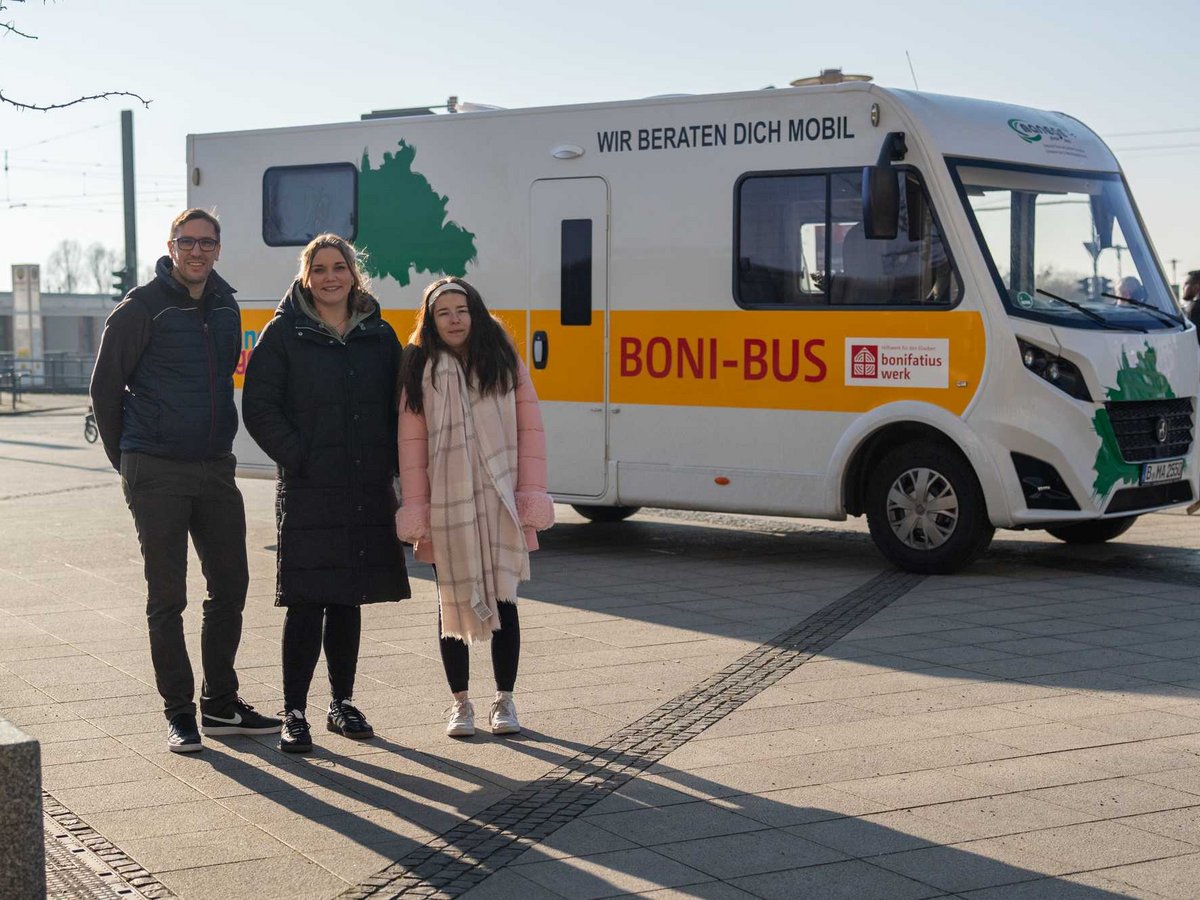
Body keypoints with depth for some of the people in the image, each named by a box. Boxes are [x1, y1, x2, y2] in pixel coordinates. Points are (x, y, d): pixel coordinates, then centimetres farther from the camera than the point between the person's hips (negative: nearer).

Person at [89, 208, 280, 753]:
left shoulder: (226, 308, 11)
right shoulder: (141, 308, -7)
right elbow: (105, 387, -1)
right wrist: (126, 460, 5)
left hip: (215, 469, 6)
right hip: (156, 474, -6)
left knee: (230, 586, 8)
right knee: (167, 596, 0)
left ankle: (221, 704, 20)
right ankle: (178, 711, 9)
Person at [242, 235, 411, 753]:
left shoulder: (379, 336, 10)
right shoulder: (285, 333, -1)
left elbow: (399, 405, 15)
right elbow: (259, 407, -5)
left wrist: (391, 464, 4)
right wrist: (298, 457, -12)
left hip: (367, 492, 4)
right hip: (308, 492, -4)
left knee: (347, 602, 12)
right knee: (305, 603, -5)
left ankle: (342, 704, 23)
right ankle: (294, 714, 3)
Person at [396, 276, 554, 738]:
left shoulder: (505, 362, 4)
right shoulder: (420, 369, 2)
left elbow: (530, 428, 2)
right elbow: (411, 441, 0)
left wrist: (531, 492, -5)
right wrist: (415, 508, -5)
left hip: (501, 504, 0)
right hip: (447, 508, 0)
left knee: (504, 600, 5)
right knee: (454, 604, 7)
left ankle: (504, 700, 18)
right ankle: (460, 703, 18)